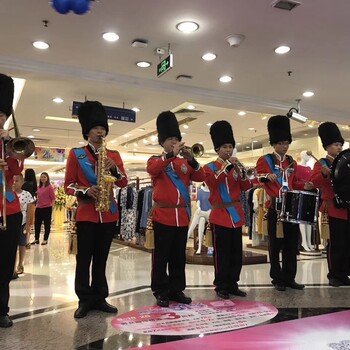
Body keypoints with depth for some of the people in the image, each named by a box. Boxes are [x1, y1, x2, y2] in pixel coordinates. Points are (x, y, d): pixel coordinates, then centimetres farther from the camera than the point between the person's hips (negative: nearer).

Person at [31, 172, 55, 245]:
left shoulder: (49, 187, -8)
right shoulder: (39, 187, 10)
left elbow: (53, 198, -8)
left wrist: (50, 205, -10)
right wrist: (37, 204, 13)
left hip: (47, 208, -7)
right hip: (38, 208, 7)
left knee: (47, 224, 3)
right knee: (37, 223, 12)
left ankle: (45, 239, 13)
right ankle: (36, 239, 24)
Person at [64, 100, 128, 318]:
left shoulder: (114, 155, 10)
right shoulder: (76, 154, 2)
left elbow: (124, 183, 5)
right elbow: (68, 185, 0)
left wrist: (115, 169, -14)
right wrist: (85, 191, -18)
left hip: (109, 213, 3)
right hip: (86, 213, -3)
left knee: (101, 258, 10)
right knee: (84, 258, 2)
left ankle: (100, 298, 20)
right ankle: (85, 300, 14)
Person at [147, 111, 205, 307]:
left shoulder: (185, 163, 14)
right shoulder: (156, 160, 3)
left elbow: (201, 177, 1)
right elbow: (152, 169, -21)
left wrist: (192, 160, -16)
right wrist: (171, 155, -32)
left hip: (183, 215, 4)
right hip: (163, 215, -4)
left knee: (179, 257, 11)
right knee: (161, 257, 2)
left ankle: (177, 290, 22)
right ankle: (161, 292, 12)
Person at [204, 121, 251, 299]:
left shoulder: (236, 167, 12)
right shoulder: (210, 167, -1)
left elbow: (246, 187, 4)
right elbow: (212, 182, -21)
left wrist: (239, 170, -10)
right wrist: (227, 166, -23)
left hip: (236, 214, 5)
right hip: (220, 215, -5)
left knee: (236, 253, 10)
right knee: (222, 253, -1)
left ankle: (233, 284, 21)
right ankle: (221, 286, 10)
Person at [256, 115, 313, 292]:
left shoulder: (292, 162, 14)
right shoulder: (264, 160, -2)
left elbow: (293, 183, 19)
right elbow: (256, 179, -7)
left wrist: (304, 186, 0)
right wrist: (267, 177, -26)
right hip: (275, 208, -5)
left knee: (292, 244, 9)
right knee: (276, 245, 2)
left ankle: (289, 278, 20)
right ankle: (277, 279, 13)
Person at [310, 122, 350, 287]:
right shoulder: (321, 163, -2)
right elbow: (314, 181, -15)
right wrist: (324, 173, -33)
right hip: (333, 209, -6)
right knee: (335, 244, -1)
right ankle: (334, 275, 11)